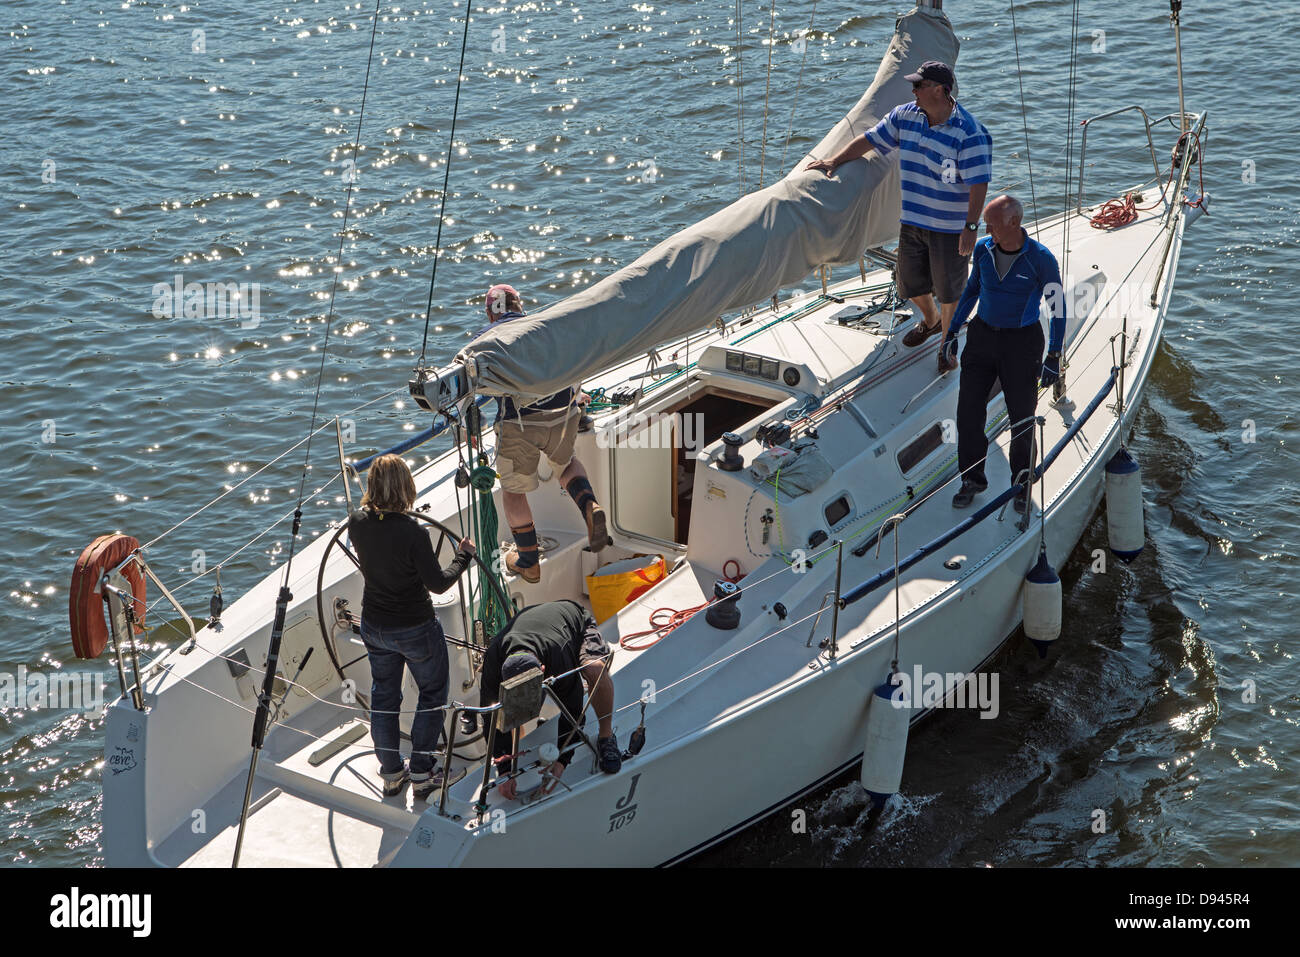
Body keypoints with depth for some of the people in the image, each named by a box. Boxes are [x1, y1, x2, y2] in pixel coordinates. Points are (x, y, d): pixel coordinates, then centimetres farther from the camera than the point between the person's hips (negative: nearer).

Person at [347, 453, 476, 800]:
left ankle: (391, 772, 32)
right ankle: (422, 773, 20)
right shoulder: (412, 532, -29)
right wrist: (464, 555, -5)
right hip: (415, 629, -5)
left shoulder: (357, 522, -12)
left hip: (374, 626, 5)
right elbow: (438, 583, -20)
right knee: (433, 694, 16)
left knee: (383, 695, 21)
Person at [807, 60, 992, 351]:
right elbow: (870, 139, 11)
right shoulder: (904, 116, 0)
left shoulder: (969, 133, -20)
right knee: (911, 283, 17)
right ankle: (931, 320, 48)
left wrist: (971, 227, -26)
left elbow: (979, 183, -21)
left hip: (950, 227, -6)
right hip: (912, 221, 6)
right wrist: (835, 160, 4)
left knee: (949, 291, 8)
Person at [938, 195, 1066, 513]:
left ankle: (1022, 487, 25)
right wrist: (951, 334, 14)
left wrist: (1054, 357, -8)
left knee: (1022, 418, 6)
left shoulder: (1040, 258, -15)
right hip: (983, 334, 4)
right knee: (968, 412, 2)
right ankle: (972, 479, 21)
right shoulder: (983, 249, -2)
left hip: (1022, 343, -4)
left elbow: (1057, 307, -6)